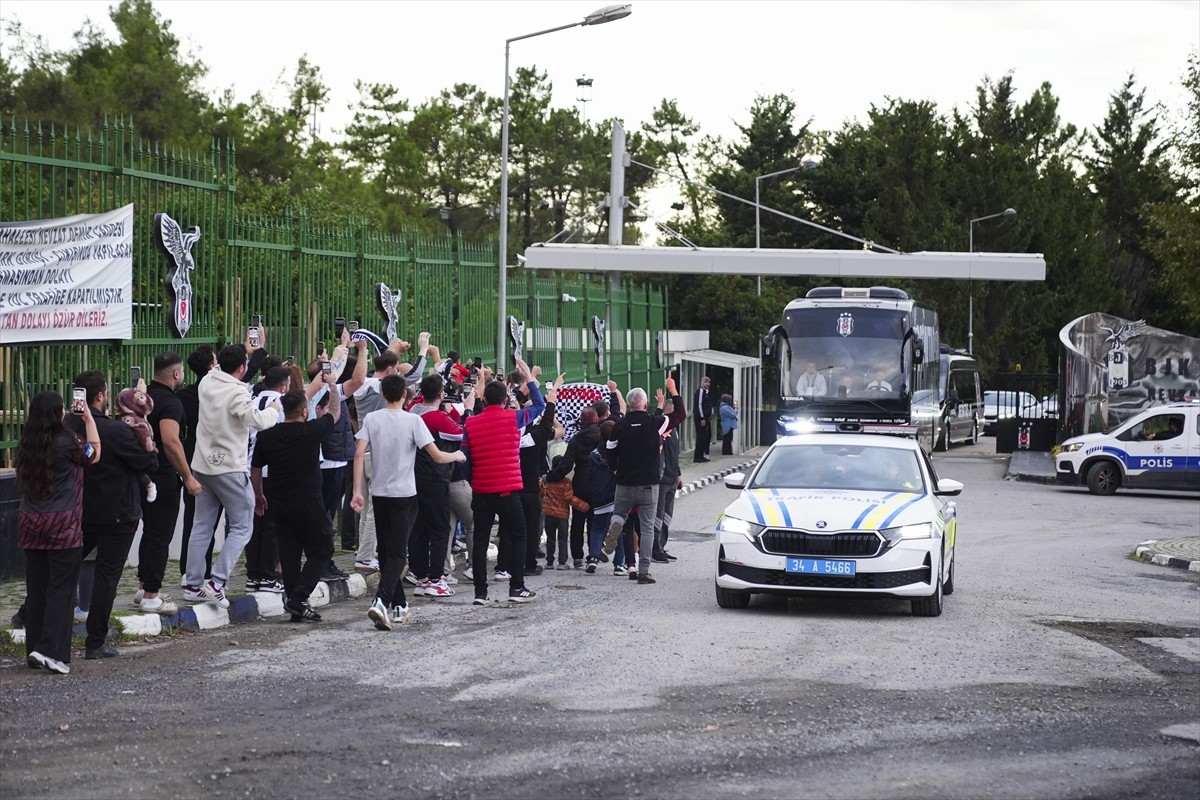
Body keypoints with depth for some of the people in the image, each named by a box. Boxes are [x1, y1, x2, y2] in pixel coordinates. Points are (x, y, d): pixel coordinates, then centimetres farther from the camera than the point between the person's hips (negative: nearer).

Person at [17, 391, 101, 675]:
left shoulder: (26, 446, 5)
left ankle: (34, 651, 14)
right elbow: (93, 454, 5)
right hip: (63, 527, -6)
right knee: (61, 589, -2)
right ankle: (51, 651, -9)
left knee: (36, 589, 10)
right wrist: (89, 420, 14)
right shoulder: (66, 443, -12)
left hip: (31, 526, 6)